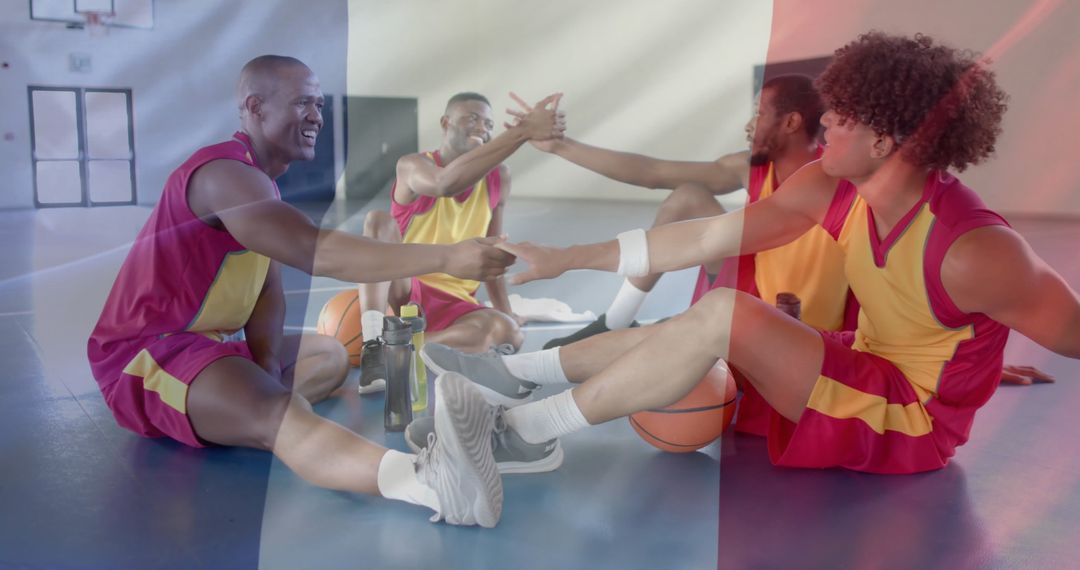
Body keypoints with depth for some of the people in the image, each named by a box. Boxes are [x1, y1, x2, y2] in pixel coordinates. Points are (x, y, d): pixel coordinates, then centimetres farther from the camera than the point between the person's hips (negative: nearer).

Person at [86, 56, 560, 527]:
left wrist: (266, 365, -12)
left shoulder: (259, 183, 13)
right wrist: (446, 258, -37)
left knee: (330, 356, 15)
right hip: (145, 354, -11)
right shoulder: (224, 175, -20)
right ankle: (431, 480, -63)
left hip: (209, 345, 11)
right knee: (278, 414, -37)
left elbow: (269, 290, 6)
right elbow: (317, 253, -34)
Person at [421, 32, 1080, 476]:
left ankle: (526, 427, -19)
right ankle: (514, 370, 4)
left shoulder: (974, 251, -31)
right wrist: (566, 258, -10)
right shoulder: (832, 188, -11)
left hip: (916, 417, -7)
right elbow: (707, 237, -10)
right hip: (868, 365, 7)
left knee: (724, 314, -26)